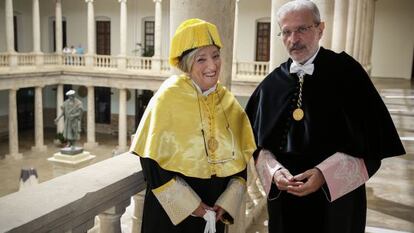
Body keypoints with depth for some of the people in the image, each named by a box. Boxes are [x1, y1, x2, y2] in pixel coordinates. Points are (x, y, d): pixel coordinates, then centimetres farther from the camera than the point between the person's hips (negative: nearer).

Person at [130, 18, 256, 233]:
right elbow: (152, 162, -14)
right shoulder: (168, 98, -13)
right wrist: (191, 205, -14)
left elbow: (242, 159, 5)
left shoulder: (228, 102, 0)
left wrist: (227, 203, -7)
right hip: (171, 211, -4)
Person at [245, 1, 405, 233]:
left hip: (336, 198, -2)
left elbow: (371, 142, -10)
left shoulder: (347, 72, -9)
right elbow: (258, 141, 3)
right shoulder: (272, 84, 0)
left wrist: (324, 174, -19)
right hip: (283, 196, 3)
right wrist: (274, 170, -15)